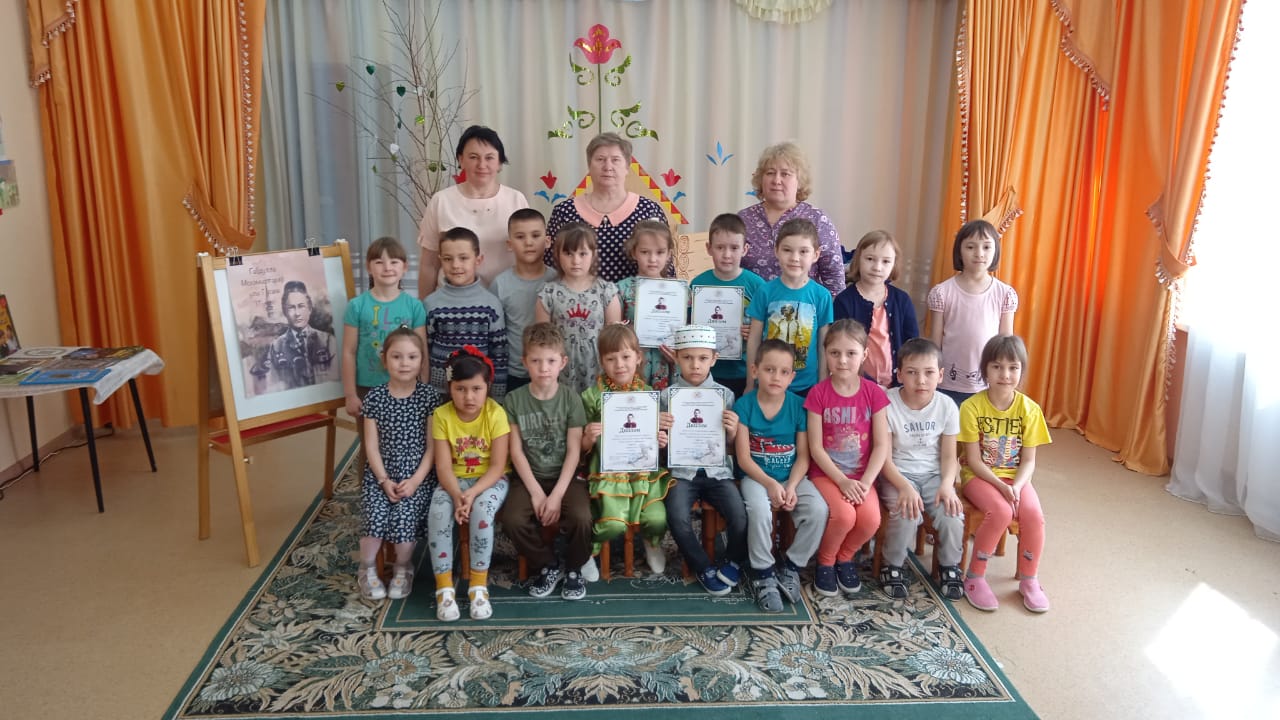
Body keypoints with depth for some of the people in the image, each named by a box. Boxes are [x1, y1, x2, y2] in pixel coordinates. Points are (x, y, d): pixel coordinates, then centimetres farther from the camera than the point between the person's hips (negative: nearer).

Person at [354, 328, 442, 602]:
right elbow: (371, 446, 1)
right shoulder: (374, 397, 1)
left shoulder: (430, 396, -2)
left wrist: (415, 480, -13)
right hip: (380, 473, 1)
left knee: (404, 515, -25)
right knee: (376, 514, -24)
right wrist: (384, 480, -10)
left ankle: (403, 569, 2)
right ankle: (367, 570, 1)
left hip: (418, 473, -1)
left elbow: (432, 445, -3)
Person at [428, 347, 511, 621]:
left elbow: (498, 466, -16)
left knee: (482, 509, -32)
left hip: (491, 480, -2)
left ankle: (479, 586, -16)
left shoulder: (496, 414, -15)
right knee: (438, 513, -27)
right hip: (455, 481, 2)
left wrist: (472, 493, -29)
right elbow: (443, 467, -11)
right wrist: (457, 495, -29)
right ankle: (444, 587, -15)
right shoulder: (442, 415, -10)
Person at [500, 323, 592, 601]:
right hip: (530, 477, 1)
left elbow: (574, 452, -7)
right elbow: (516, 451, -3)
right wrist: (536, 492, -13)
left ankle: (574, 568, 5)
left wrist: (557, 495, -17)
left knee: (581, 517, -28)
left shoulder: (571, 399, -4)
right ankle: (548, 566, 3)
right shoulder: (514, 400, -2)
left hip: (566, 476, -1)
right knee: (512, 519, -25)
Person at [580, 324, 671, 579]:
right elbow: (584, 448, 2)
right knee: (614, 524, -21)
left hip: (644, 470, 2)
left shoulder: (649, 394, 4)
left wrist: (662, 441, -9)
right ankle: (588, 551, 12)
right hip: (608, 472, -2)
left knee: (658, 520, -14)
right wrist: (588, 438, -20)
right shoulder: (593, 396, -2)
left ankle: (652, 542, 24)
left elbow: (658, 436, 14)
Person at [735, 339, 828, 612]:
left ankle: (791, 566, 0)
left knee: (819, 510, -23)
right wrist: (770, 484, -20)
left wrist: (792, 486, -17)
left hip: (792, 477, 3)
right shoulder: (744, 405, -8)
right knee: (759, 510, -33)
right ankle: (762, 574, -10)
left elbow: (803, 456, -1)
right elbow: (743, 458, -9)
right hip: (756, 476, -2)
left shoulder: (798, 406, -2)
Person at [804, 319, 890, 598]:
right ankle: (825, 561, 4)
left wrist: (865, 482, -15)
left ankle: (845, 557, 10)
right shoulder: (818, 393, -6)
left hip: (861, 475, 2)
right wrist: (842, 481, -17)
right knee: (844, 515, -28)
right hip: (826, 473, -2)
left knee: (871, 519, -24)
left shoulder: (874, 393, -2)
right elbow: (815, 448, -8)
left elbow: (882, 445, -3)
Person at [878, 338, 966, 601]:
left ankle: (949, 566, 8)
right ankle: (893, 566, -2)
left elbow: (948, 456, 0)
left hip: (933, 474, 3)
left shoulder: (947, 406, -4)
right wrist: (904, 487, -27)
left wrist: (947, 485, -19)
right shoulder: (888, 403, -13)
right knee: (907, 514, -30)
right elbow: (885, 458, -12)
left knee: (952, 514, -22)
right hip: (898, 474, -3)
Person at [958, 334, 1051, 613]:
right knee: (1001, 511, -30)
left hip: (1015, 476, 3)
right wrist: (1001, 485, -23)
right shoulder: (972, 406, -13)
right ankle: (974, 578, -11)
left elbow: (1029, 461, -3)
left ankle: (1029, 580, 0)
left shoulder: (1029, 409, -4)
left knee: (1034, 514, -24)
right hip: (979, 475, -3)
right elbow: (974, 460, -11)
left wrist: (1016, 485, -21)